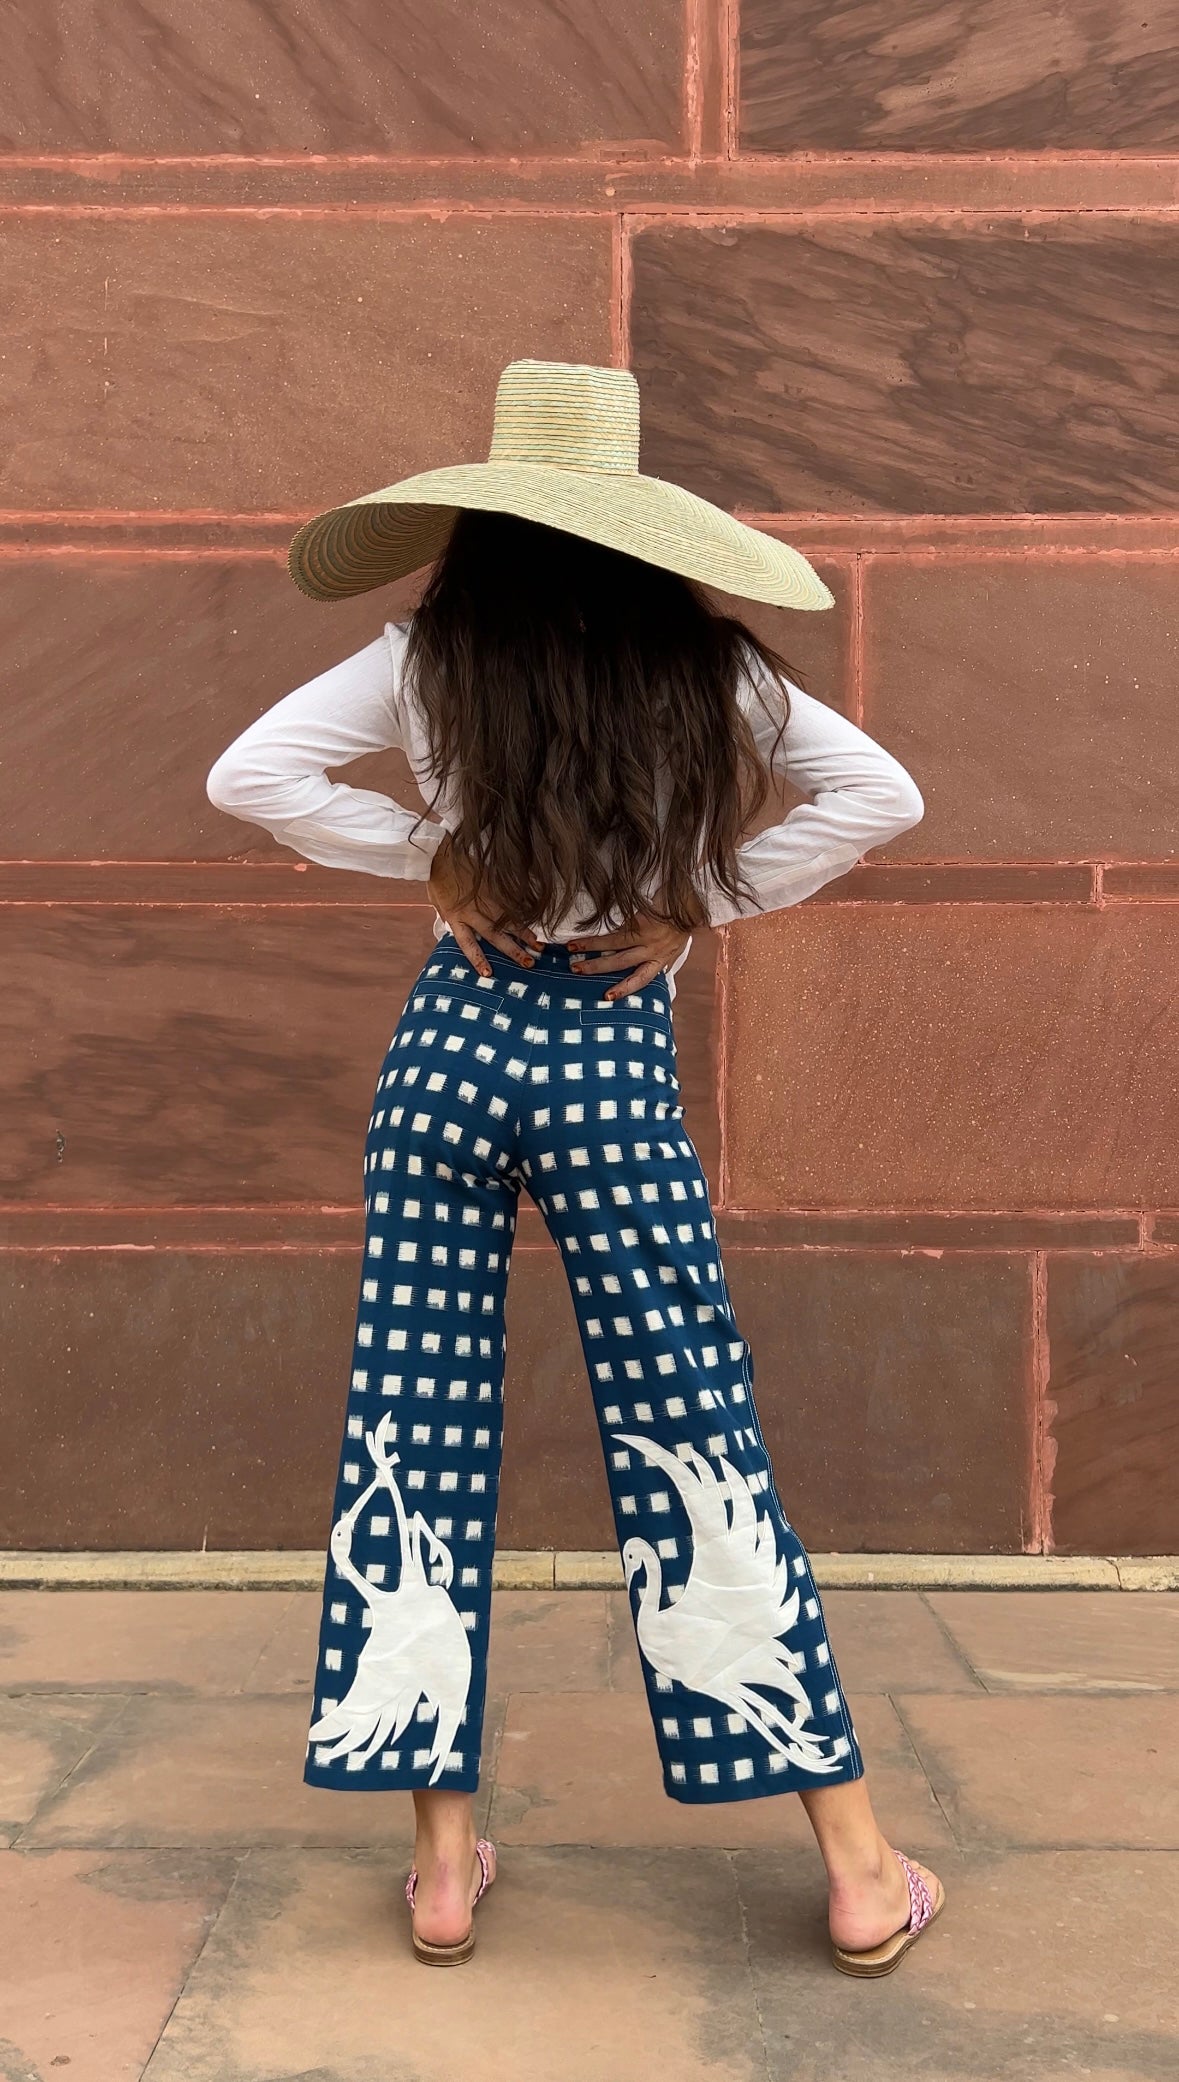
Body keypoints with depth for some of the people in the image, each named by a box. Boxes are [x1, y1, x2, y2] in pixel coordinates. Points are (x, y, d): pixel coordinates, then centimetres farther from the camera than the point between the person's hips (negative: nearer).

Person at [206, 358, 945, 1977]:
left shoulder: (433, 655, 0)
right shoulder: (700, 658, 0)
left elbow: (248, 773, -3)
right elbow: (883, 794, -1)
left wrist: (428, 858, 2)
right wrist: (705, 904, 1)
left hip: (452, 1042, 0)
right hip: (617, 1061, 0)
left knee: (420, 1433, 8)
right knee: (693, 1440, 5)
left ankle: (444, 1862, 16)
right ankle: (861, 1873, 13)